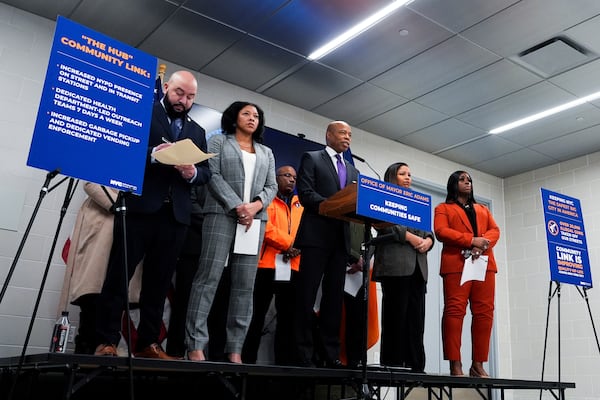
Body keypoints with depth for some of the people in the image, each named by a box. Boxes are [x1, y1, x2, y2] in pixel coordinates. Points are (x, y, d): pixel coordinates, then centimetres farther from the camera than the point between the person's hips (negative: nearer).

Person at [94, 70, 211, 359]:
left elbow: (206, 172, 14)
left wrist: (193, 172, -8)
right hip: (139, 207, -4)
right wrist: (152, 154, -21)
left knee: (159, 281, 6)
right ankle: (106, 341, 4)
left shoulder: (197, 132, 21)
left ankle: (147, 343, 12)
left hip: (175, 214, 4)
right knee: (119, 274, -1)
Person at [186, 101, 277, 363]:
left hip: (255, 220, 4)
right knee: (209, 277, -10)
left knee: (245, 284, -2)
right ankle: (195, 344, -9)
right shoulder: (218, 142, 12)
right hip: (222, 214, -4)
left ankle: (235, 348, -1)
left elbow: (271, 187, 14)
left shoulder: (266, 152, 24)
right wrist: (237, 206, -13)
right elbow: (213, 176, -1)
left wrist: (255, 206, -7)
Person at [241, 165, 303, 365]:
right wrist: (288, 244, -11)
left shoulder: (301, 204, 21)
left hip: (292, 267, 4)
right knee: (258, 314, 0)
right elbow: (265, 226, -8)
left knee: (287, 316, 4)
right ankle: (248, 359, 6)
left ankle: (283, 361, 8)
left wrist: (298, 247, -8)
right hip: (267, 263, -4)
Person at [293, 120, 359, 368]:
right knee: (307, 294, -4)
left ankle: (330, 354, 8)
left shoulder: (352, 170, 23)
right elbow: (305, 193, -8)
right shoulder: (311, 159, 6)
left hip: (341, 238, 6)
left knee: (334, 296, 5)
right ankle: (303, 353, 0)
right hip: (316, 235, -5)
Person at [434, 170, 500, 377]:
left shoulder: (483, 209, 30)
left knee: (484, 312, -3)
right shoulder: (443, 209, 15)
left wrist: (483, 244, -9)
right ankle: (455, 365, -12)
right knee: (454, 311, -12)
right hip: (456, 263, -4)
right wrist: (472, 240, -13)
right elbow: (441, 232, -3)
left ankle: (478, 364, 0)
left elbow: (495, 231, 14)